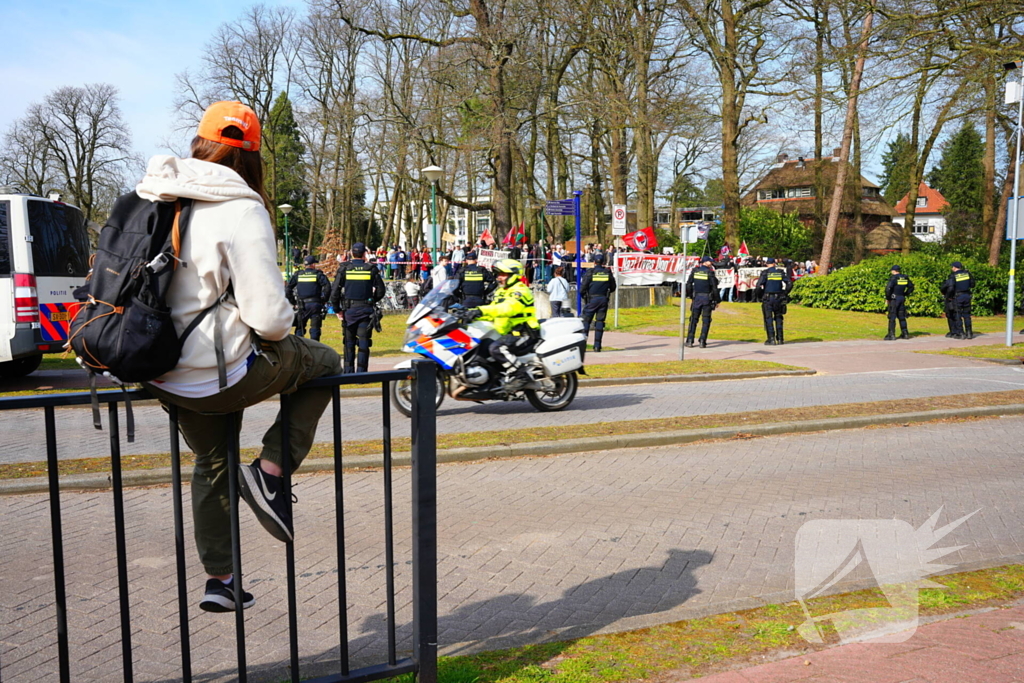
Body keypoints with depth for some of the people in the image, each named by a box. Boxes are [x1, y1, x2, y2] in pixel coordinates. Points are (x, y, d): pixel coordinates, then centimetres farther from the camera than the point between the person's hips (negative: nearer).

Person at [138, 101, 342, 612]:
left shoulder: (151, 199, 2)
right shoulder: (241, 210, -18)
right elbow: (268, 316, -23)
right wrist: (281, 327, 1)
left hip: (161, 375, 7)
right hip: (220, 376, -7)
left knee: (212, 464, 28)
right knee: (324, 363, 17)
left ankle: (218, 580, 38)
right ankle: (270, 469, 6)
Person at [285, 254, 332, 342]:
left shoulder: (297, 274, 9)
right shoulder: (318, 274, 1)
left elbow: (288, 289, 7)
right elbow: (327, 287, -11)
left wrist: (293, 302, 12)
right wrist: (324, 301, -2)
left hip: (302, 305, 2)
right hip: (315, 304, -2)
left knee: (300, 328, 10)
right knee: (315, 328, 2)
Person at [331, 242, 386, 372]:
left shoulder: (344, 268, -2)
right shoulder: (371, 269, 0)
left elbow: (335, 292, -5)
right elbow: (380, 291, 3)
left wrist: (337, 309, 5)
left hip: (349, 309, 0)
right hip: (366, 310, 0)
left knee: (349, 342, 12)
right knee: (363, 343, 2)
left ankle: (348, 372, 15)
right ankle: (361, 373, -1)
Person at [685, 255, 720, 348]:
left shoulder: (694, 271, 2)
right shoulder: (710, 273, -9)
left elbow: (688, 284, 4)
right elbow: (714, 288, -8)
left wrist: (690, 295, 16)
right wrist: (717, 300, 0)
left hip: (696, 297, 3)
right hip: (707, 298, -3)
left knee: (693, 319, 9)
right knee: (706, 320, 4)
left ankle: (690, 341, 6)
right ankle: (702, 342, 0)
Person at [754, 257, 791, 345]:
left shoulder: (765, 273, -5)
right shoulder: (781, 272, 5)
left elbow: (758, 286, -13)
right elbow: (789, 284, 0)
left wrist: (762, 295, 2)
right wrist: (785, 294, 10)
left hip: (767, 298, -3)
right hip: (778, 298, 3)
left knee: (768, 318, 2)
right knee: (778, 318, 13)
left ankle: (771, 339, -4)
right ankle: (780, 339, 11)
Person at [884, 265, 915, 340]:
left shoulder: (893, 277, -13)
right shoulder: (905, 278, 9)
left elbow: (888, 288, -23)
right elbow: (911, 287, 19)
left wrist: (887, 298, -11)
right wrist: (905, 294, 18)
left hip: (894, 299, -7)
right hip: (902, 299, 7)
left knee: (892, 317, -4)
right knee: (901, 317, 14)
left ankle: (891, 335, -6)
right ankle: (905, 334, 16)